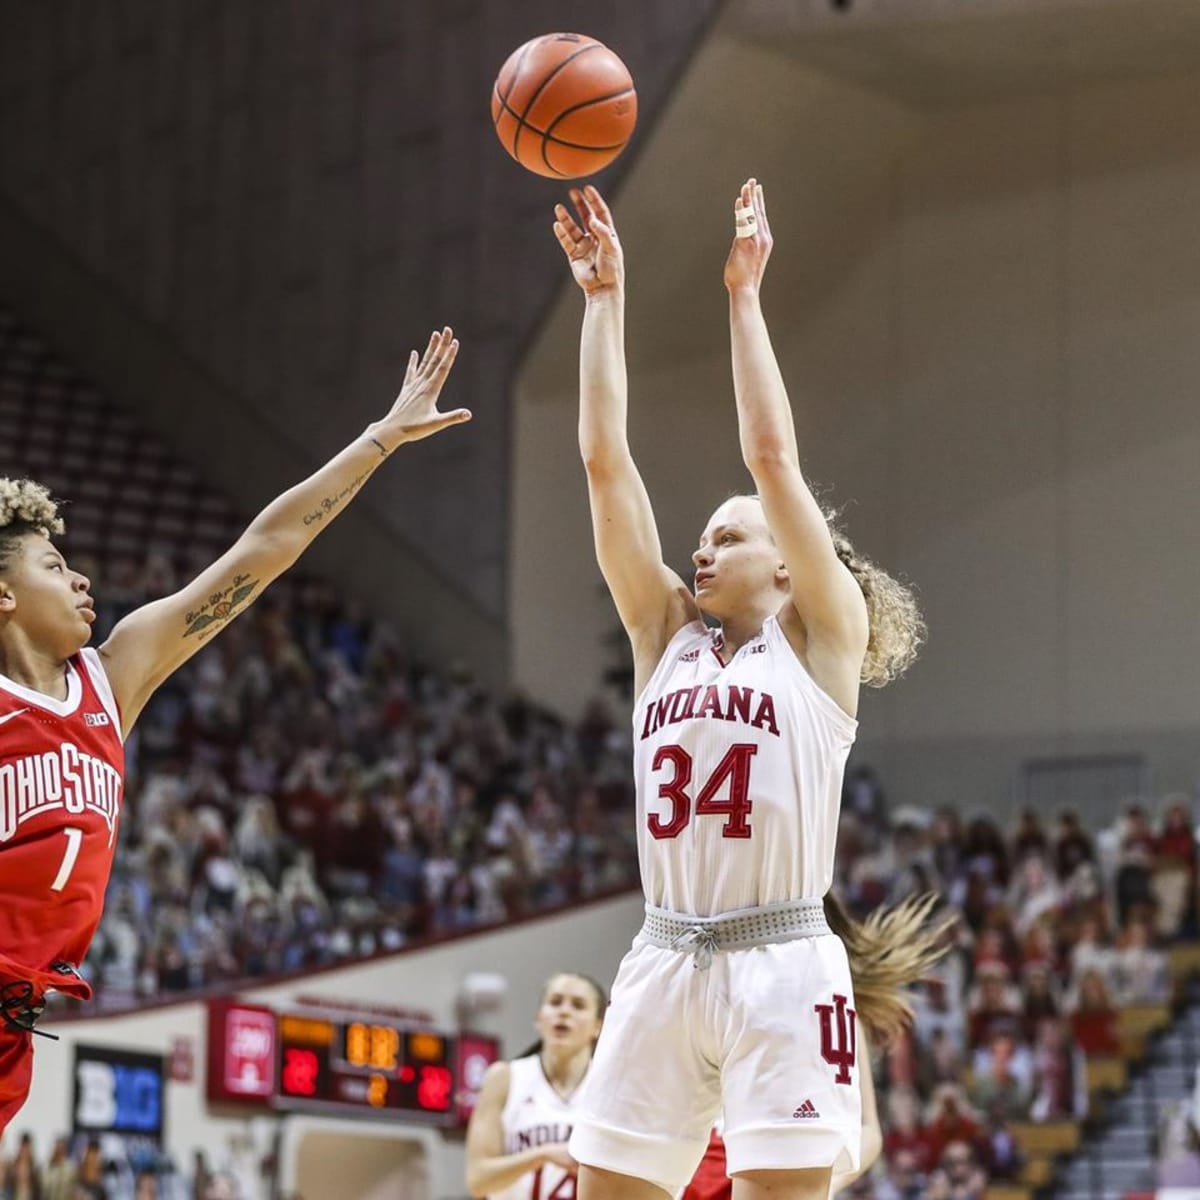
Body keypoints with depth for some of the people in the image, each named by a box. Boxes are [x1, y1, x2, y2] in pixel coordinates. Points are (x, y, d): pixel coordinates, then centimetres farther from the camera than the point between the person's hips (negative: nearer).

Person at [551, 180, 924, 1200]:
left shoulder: (821, 640, 4)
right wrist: (605, 295, 9)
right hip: (665, 964, 5)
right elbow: (605, 459, 11)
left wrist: (743, 293, -1)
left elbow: (772, 453, -5)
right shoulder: (668, 637, 15)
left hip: (781, 969, -5)